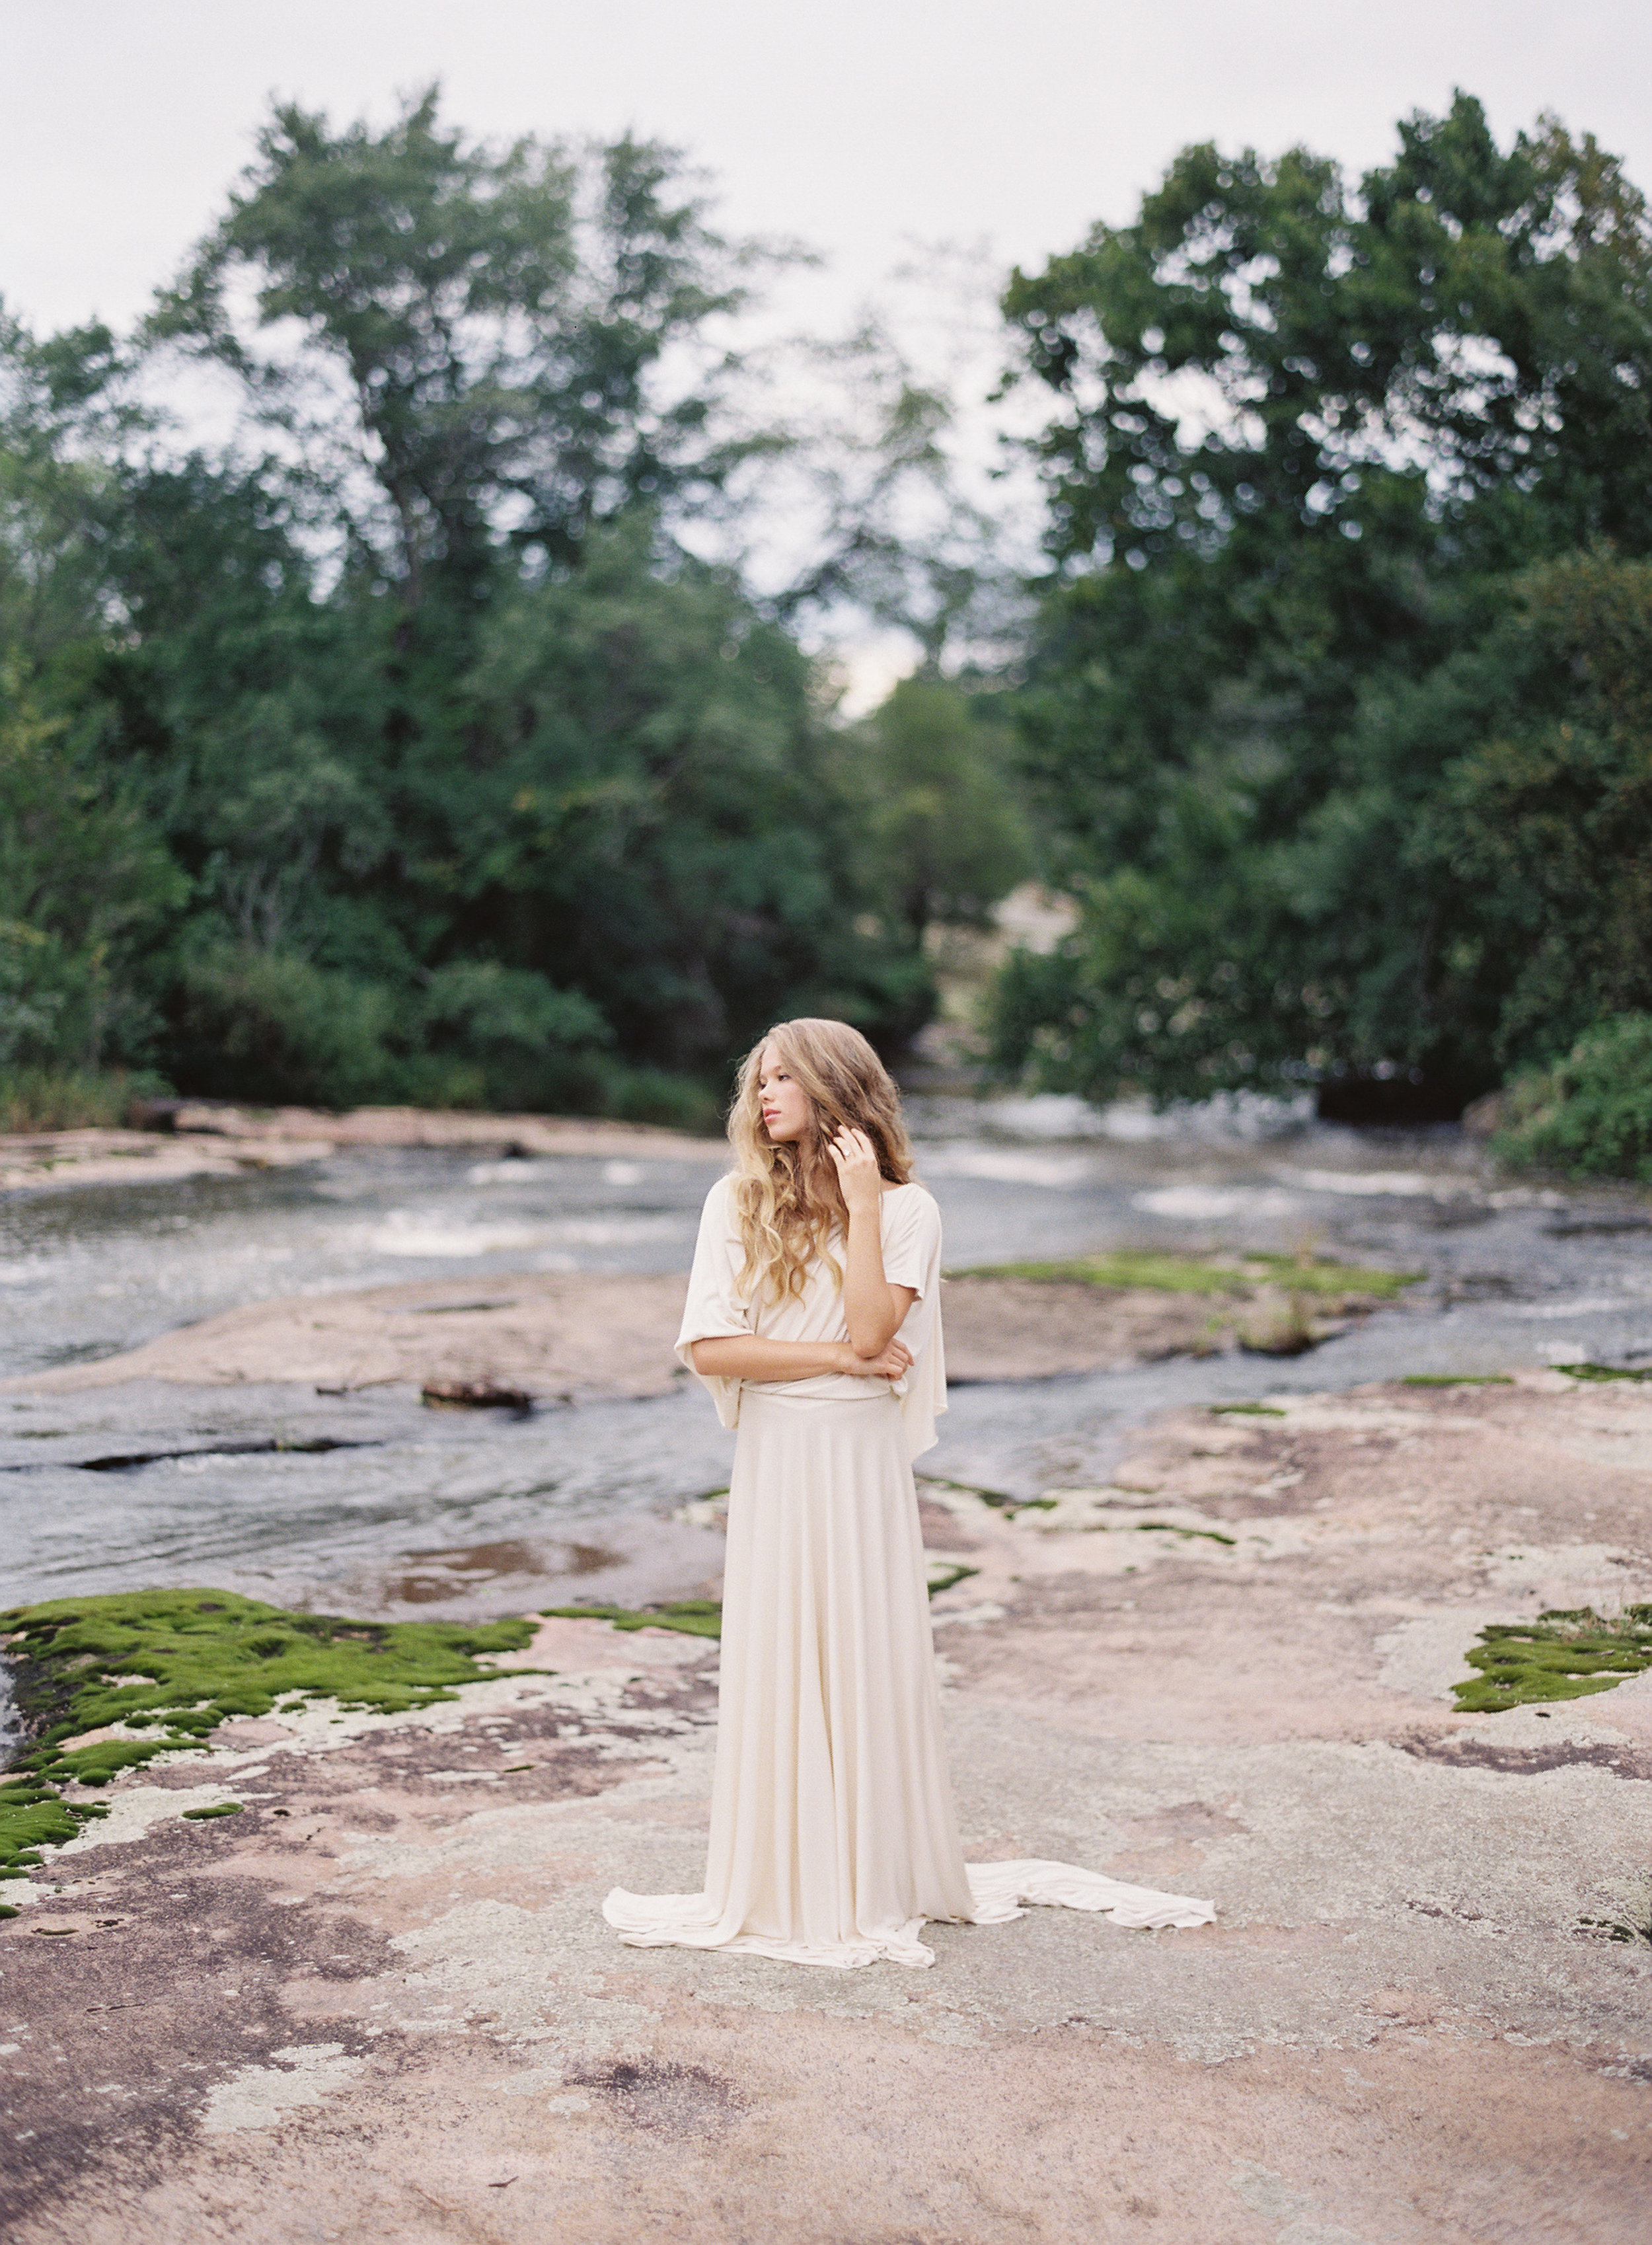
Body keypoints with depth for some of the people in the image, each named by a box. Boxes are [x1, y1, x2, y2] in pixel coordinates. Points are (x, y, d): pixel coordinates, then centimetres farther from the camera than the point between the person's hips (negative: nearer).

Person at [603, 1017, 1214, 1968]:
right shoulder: (737, 1202, 2)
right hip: (774, 1459, 1)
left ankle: (883, 1881, 18)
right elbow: (707, 1347, -7)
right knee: (777, 1661, 6)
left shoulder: (906, 1208, -2)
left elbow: (872, 1332, -16)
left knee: (869, 1657, 3)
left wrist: (862, 1205, -14)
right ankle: (783, 1883, 18)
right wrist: (839, 1358, -10)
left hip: (864, 1461, -1)